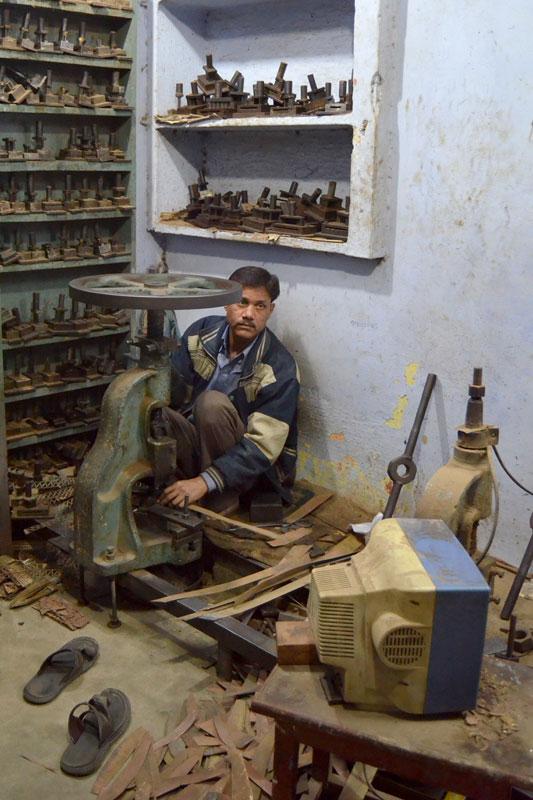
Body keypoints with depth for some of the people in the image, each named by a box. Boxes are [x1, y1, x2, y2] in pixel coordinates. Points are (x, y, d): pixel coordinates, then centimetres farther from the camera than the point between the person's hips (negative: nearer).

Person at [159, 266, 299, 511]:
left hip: (251, 469, -3)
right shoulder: (201, 333, -6)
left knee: (212, 402, -32)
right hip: (198, 445, 4)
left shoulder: (280, 369, -20)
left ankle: (222, 500, -18)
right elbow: (173, 393, -6)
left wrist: (204, 482, -35)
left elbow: (262, 447, -25)